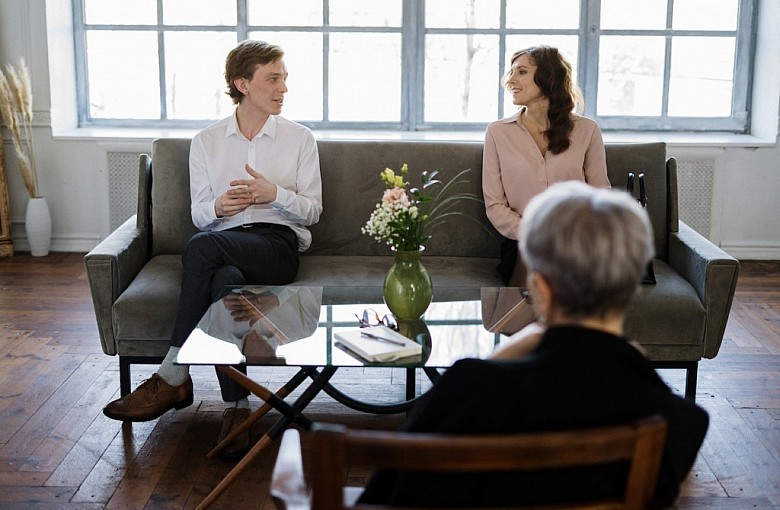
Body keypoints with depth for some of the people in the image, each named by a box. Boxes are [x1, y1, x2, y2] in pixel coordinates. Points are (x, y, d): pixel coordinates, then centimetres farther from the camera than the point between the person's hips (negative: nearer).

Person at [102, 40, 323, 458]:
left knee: (202, 247, -35)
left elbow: (312, 211, 8)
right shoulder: (206, 142, 15)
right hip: (223, 244, 2)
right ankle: (236, 408, -33)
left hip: (278, 244, -2)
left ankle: (172, 379, -29)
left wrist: (274, 193, -12)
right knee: (225, 281, -39)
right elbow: (199, 215, 13)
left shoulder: (300, 139, 11)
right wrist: (218, 207, -12)